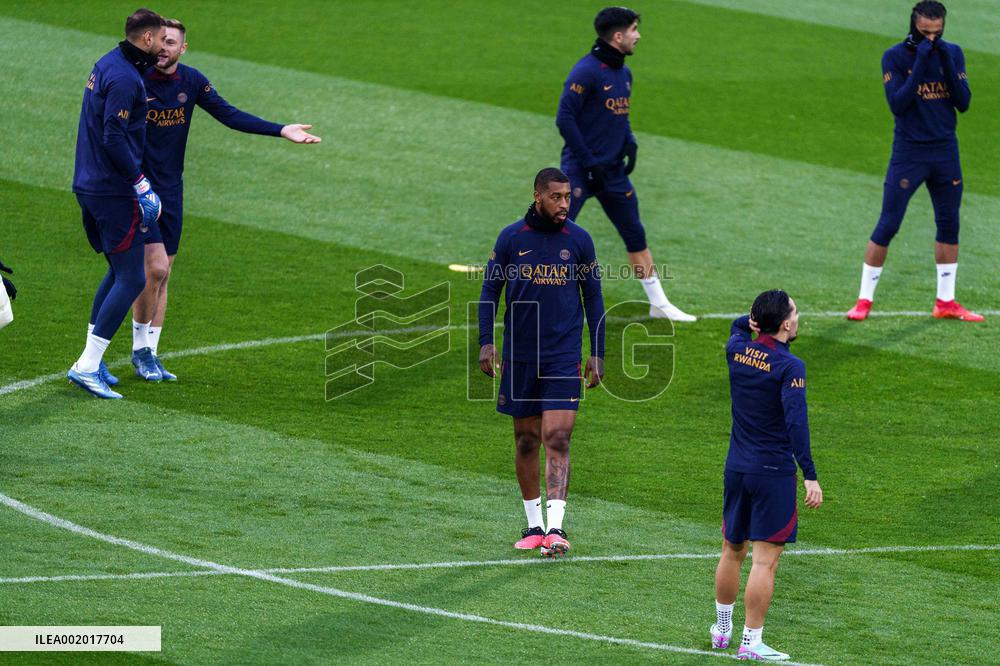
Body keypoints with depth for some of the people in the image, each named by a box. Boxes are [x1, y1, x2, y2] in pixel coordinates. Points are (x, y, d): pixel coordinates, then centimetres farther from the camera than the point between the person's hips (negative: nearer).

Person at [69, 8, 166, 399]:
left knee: (118, 271, 19)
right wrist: (141, 183, -19)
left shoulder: (107, 65, 13)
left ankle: (91, 362, 20)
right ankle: (87, 366, -8)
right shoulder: (125, 78, -18)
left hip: (89, 186, 10)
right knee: (131, 278, -6)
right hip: (114, 191, -10)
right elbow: (114, 138, -23)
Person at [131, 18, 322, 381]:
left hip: (171, 191, 5)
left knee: (161, 275, 9)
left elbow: (229, 115, 2)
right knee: (155, 269, -14)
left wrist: (282, 130, -6)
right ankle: (140, 348, 4)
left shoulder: (191, 81, 1)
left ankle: (150, 353, 18)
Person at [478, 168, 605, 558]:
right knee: (526, 441, 8)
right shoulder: (511, 238, 1)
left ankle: (555, 528, -17)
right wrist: (486, 343, -5)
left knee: (557, 439, -12)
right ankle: (534, 525, 19)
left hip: (564, 356, -1)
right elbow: (490, 291, 6)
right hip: (519, 356, 1)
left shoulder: (579, 240, 1)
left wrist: (598, 354, 5)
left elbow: (593, 297, 8)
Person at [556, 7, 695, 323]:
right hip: (580, 169, -8)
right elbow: (565, 118, -18)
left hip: (613, 170, 8)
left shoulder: (624, 73, 11)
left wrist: (630, 143, 4)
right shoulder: (587, 71, -16)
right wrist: (589, 162, -17)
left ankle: (659, 303, 23)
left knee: (635, 234, 13)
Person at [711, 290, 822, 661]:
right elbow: (796, 422, -24)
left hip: (736, 467, 7)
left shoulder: (736, 349, 2)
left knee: (732, 551, 20)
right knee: (765, 560, -3)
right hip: (774, 473, -7)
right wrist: (810, 476, -25)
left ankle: (722, 630, 33)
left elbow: (739, 325, 27)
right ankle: (751, 642, -3)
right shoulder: (789, 367, -17)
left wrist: (754, 322, 2)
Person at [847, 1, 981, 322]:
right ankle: (864, 300, 2)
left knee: (949, 224, 8)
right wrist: (920, 65, -23)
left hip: (946, 151, 4)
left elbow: (963, 103, -4)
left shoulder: (952, 53, 3)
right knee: (888, 225, -5)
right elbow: (897, 105, -18)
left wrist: (947, 65, -16)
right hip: (908, 153, -4)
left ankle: (946, 302, 18)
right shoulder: (895, 57, -8)